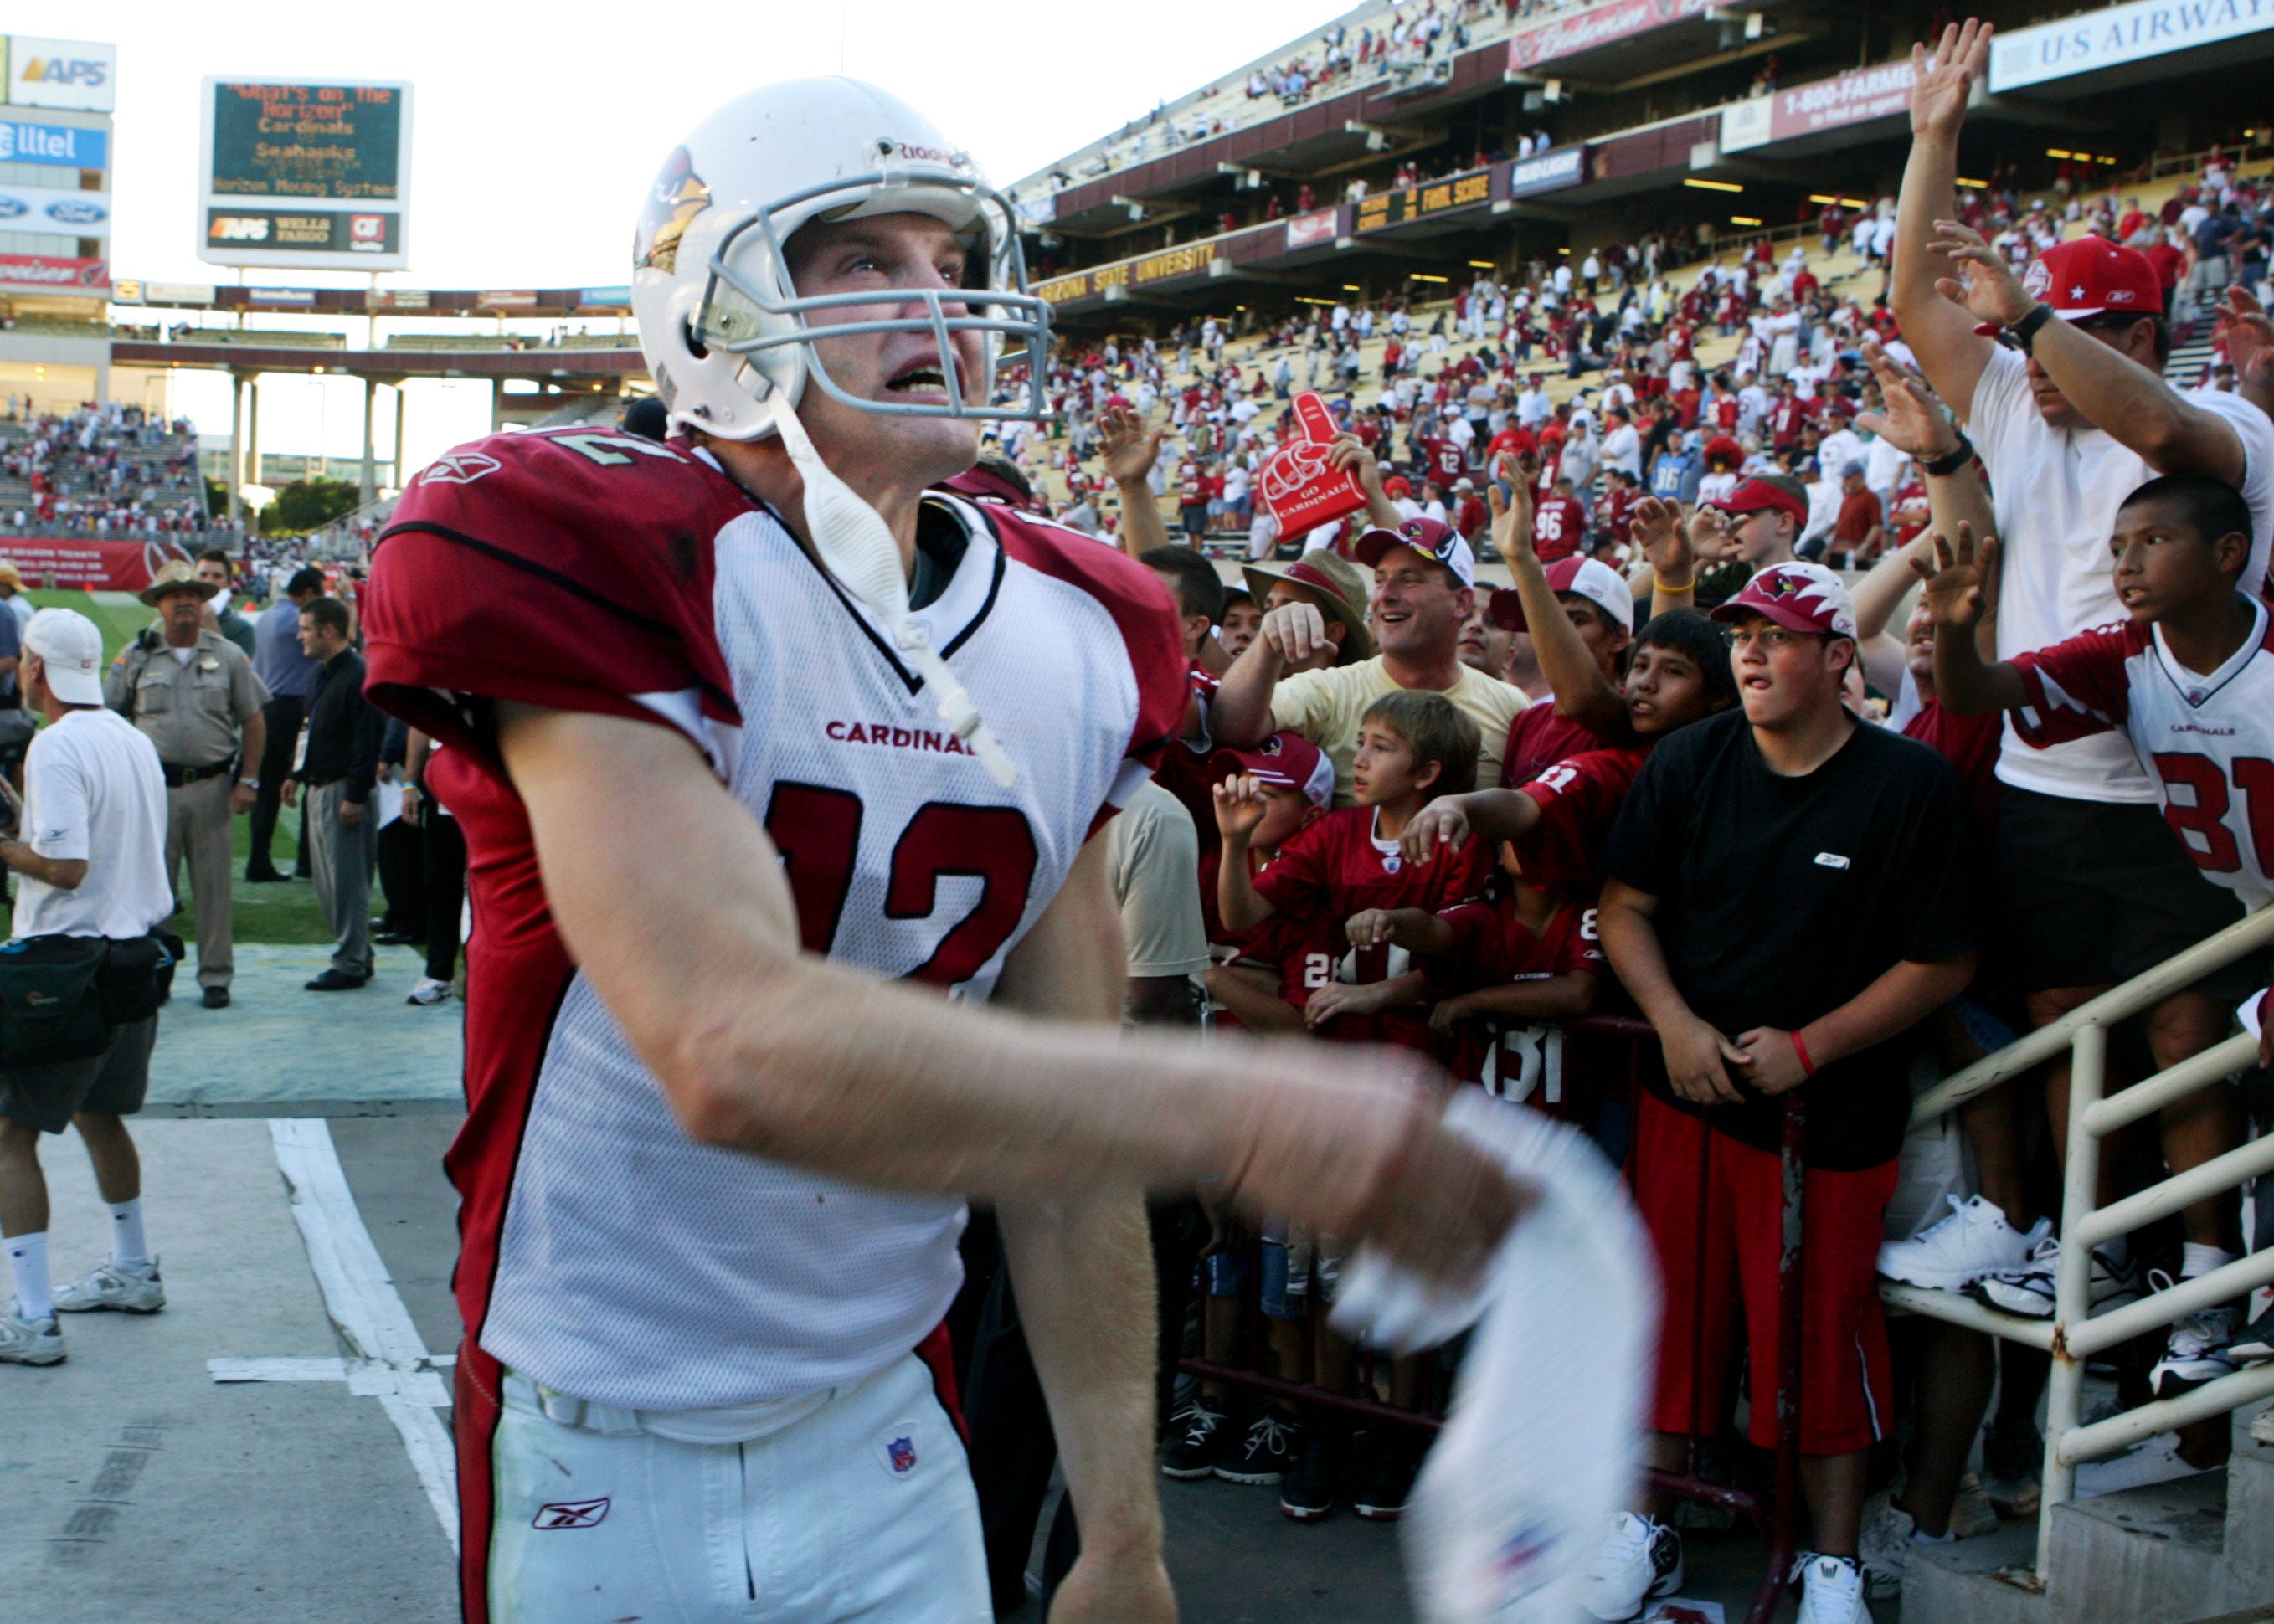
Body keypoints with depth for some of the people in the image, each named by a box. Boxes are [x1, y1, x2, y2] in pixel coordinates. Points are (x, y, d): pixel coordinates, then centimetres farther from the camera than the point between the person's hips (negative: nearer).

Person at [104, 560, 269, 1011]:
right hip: (153, 785, 0)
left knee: (213, 884, 3)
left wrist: (248, 780, 1)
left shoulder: (228, 656, 6)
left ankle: (215, 977, 11)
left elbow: (253, 721, 8)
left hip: (210, 784, 0)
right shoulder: (135, 657, 5)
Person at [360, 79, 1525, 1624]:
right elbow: (737, 1052, -32)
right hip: (608, 1452, -4)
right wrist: (1248, 1110, -38)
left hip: (882, 1424, 5)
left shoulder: (1070, 643, 2)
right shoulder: (601, 568, -18)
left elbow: (1065, 1127, 5)